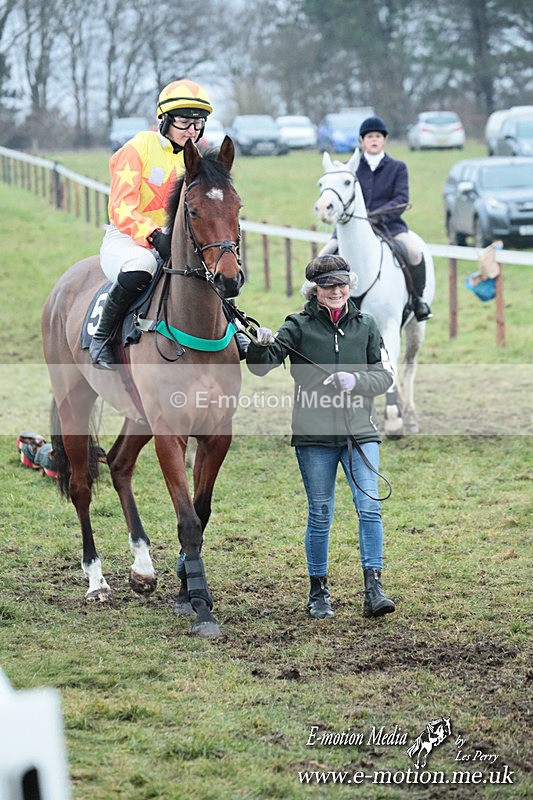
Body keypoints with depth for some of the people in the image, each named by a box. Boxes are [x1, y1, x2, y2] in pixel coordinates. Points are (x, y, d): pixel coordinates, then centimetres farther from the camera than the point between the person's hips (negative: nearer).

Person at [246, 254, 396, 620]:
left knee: (369, 506, -10)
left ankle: (374, 590, -10)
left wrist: (356, 380, -13)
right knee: (320, 514, 5)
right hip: (315, 435, -1)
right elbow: (261, 367, -6)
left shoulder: (366, 325, 8)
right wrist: (261, 346, -28)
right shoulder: (299, 326, 2)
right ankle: (319, 593, 16)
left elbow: (383, 377, 7)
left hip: (360, 430, 1)